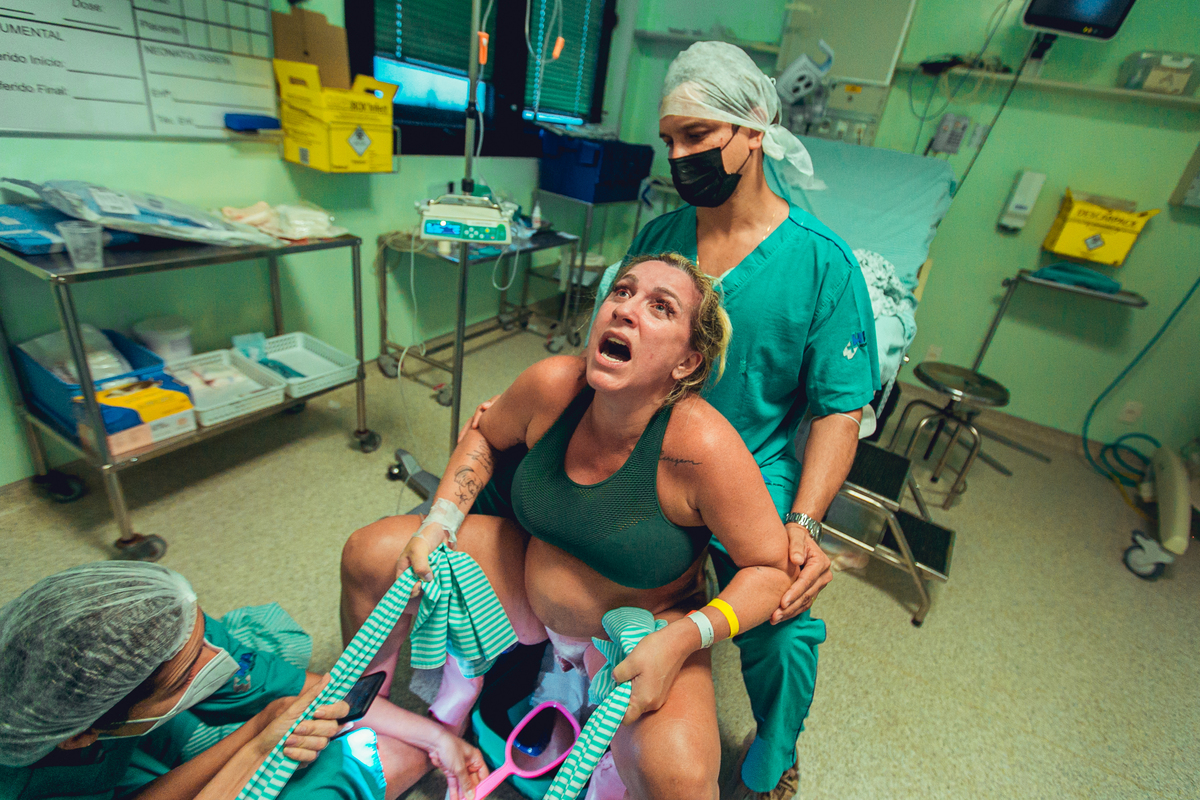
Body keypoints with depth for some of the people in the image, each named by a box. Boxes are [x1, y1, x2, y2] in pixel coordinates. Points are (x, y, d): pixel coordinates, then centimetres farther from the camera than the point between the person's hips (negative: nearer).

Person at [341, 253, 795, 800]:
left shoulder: (702, 445, -31)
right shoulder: (553, 385, -19)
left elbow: (771, 568, -20)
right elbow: (485, 438, 2)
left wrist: (683, 638, -32)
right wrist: (439, 523, -9)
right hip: (530, 585, 4)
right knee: (367, 555, 1)